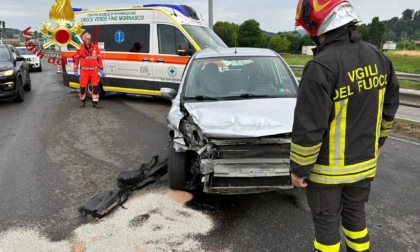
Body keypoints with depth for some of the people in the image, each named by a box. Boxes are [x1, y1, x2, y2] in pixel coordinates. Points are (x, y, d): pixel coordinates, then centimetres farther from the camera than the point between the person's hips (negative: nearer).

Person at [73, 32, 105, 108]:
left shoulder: (95, 47, 1)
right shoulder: (80, 48, -2)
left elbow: (99, 58, 6)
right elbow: (76, 59, 4)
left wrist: (101, 70, 3)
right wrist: (76, 70, 1)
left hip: (94, 70, 1)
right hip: (84, 71, -1)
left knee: (95, 86, -2)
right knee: (83, 86, 4)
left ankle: (95, 102, 8)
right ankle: (83, 101, 23)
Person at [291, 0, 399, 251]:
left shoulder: (322, 66, -25)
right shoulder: (377, 56, -1)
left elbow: (308, 127, -24)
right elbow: (390, 106, 11)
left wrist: (299, 168, -12)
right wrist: (378, 141, 23)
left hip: (328, 168, -6)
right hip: (364, 161, 7)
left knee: (326, 221, 11)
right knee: (355, 213, 24)